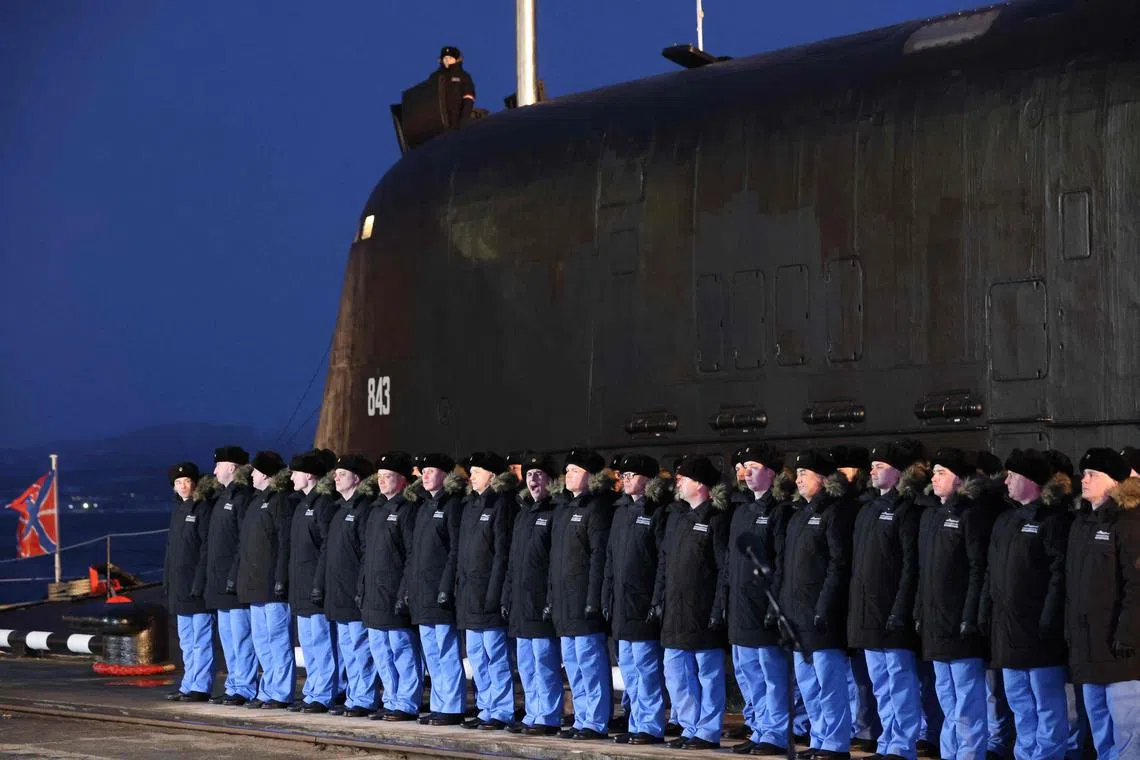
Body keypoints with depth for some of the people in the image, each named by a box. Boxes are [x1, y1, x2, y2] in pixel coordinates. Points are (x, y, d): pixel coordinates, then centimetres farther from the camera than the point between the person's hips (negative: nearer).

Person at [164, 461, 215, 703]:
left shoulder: (204, 508, -9)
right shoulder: (178, 509, 17)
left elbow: (207, 548, -14)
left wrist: (199, 583, -19)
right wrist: (167, 581, 16)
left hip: (197, 585, -9)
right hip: (179, 587, 9)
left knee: (201, 639, -5)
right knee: (186, 641, 14)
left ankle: (200, 687, -3)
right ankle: (189, 686, 20)